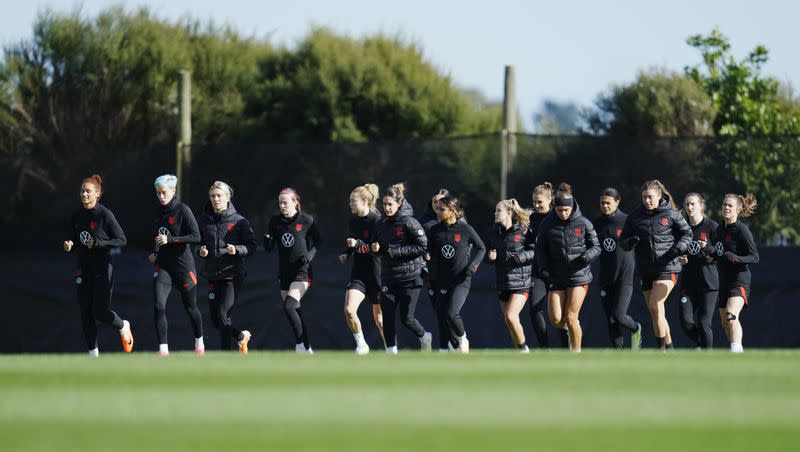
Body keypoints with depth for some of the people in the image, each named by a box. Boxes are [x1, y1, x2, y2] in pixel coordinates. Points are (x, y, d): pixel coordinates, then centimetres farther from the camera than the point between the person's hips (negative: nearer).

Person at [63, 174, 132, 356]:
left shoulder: (105, 215, -11)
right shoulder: (77, 216, 6)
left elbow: (122, 240, -8)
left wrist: (99, 243, -19)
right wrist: (70, 245, -4)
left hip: (103, 268, -5)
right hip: (83, 269, 5)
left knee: (100, 312, -9)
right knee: (85, 313, 3)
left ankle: (123, 327, 23)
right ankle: (93, 353, 12)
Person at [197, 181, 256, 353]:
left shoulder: (239, 221, -4)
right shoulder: (203, 220, 7)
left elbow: (252, 246, -2)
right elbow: (197, 242, 18)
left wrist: (237, 249, -20)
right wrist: (201, 252, -4)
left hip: (233, 275, -5)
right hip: (212, 275, 5)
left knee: (223, 316, -14)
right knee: (216, 320, 6)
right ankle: (241, 336, 34)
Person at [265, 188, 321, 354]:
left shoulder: (307, 221, -8)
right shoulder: (275, 222, 4)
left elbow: (317, 243, 1)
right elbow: (269, 248, 6)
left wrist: (310, 255, -18)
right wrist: (267, 241, -16)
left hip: (302, 272, -6)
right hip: (284, 272, 6)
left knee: (289, 306, -22)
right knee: (296, 311, 9)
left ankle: (300, 344, -9)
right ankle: (307, 349, 19)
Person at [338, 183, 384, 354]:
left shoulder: (377, 221, -13)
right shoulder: (353, 221, 8)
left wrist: (358, 244, -25)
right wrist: (346, 254, 4)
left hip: (376, 275, -5)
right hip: (358, 274, 5)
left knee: (379, 318, 4)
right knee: (349, 310, -14)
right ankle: (361, 345, 3)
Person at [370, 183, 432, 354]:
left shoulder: (409, 223, -11)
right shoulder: (381, 224, 8)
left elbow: (423, 246, -14)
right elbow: (377, 246, 21)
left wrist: (398, 251, -16)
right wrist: (375, 248, -3)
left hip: (410, 277, -5)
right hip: (389, 277, 5)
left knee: (406, 318, -2)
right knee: (387, 315, -5)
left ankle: (424, 337, 27)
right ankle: (391, 351, 2)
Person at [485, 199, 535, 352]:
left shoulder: (523, 230, -8)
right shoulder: (493, 232, 9)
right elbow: (487, 252, 19)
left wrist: (521, 256, -21)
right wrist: (490, 257, -2)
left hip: (520, 281, -6)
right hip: (502, 282, 6)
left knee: (510, 316, -18)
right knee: (509, 321, 8)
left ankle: (524, 348, 0)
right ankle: (522, 354, 20)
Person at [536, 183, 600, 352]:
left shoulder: (583, 223, -5)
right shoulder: (547, 224, 1)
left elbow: (596, 247, 2)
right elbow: (540, 248, 9)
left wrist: (587, 256, -19)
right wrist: (544, 269, -5)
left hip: (579, 276, -3)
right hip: (556, 278, 3)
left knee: (570, 318, -9)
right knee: (556, 319, -5)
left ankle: (577, 353, 7)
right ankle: (573, 330, 30)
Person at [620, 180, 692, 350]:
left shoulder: (671, 215, -4)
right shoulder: (635, 217, 5)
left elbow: (687, 233, 8)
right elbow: (623, 242, 9)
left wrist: (678, 249, -10)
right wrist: (631, 241, -14)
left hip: (667, 267, -5)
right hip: (646, 270, 5)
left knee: (655, 306, -19)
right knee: (654, 312, 6)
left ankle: (662, 347, -12)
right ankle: (669, 349, 17)